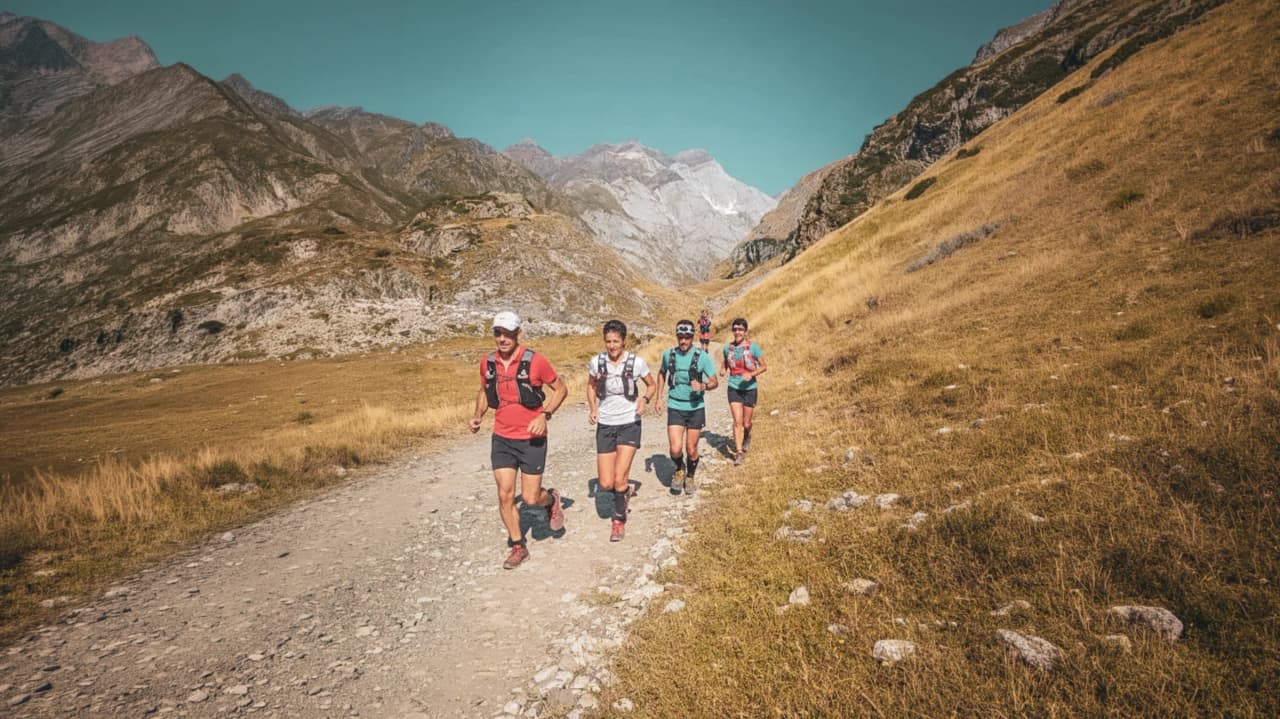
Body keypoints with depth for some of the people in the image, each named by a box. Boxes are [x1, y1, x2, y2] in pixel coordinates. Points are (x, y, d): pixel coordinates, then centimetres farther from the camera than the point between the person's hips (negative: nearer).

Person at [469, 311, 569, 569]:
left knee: (531, 498, 0)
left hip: (531, 439, -3)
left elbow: (561, 389, -3)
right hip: (501, 439, 4)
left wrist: (545, 415, -17)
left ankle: (551, 500, 36)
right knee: (505, 495, 2)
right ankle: (518, 547, 21)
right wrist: (478, 415, 0)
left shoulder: (535, 361, -13)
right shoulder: (487, 363, 0)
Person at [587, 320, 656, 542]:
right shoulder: (596, 362, -4)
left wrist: (645, 399, -14)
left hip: (629, 424, -2)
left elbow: (652, 385, 7)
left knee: (620, 478, -11)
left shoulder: (636, 362, -9)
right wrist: (593, 408, -2)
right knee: (606, 484, -1)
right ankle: (624, 490, 36)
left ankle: (619, 520, 14)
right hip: (605, 425, 2)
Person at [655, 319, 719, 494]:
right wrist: (658, 398, 11)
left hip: (696, 408, -1)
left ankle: (690, 477, 35)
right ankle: (679, 470, 23)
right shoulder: (668, 354, -2)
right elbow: (662, 374, 17)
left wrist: (703, 386, -29)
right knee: (675, 449, -10)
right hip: (675, 408, 1)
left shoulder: (702, 357, -9)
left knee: (691, 450, 7)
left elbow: (715, 382, -7)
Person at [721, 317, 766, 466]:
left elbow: (763, 367, -6)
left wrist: (752, 374, -23)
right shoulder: (728, 347, 0)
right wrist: (723, 370, -7)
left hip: (749, 389, -1)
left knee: (746, 423, 9)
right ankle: (738, 452, -1)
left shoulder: (753, 347, -9)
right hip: (734, 388, 1)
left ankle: (747, 437, 43)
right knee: (737, 421, -9)